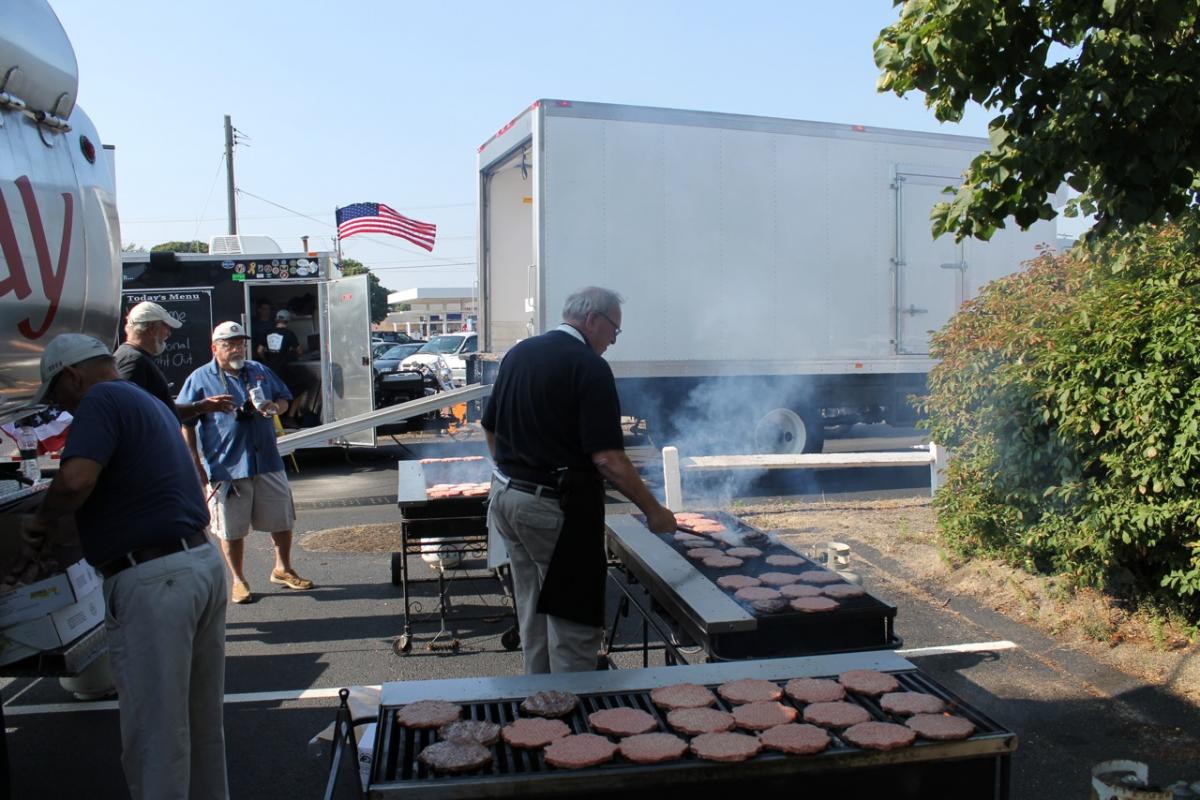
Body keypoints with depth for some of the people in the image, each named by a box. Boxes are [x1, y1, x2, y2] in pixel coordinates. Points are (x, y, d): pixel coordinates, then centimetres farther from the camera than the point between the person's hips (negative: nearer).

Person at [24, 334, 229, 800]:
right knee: (202, 720, 21)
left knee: (153, 731, 2)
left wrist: (41, 520, -5)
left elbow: (75, 479, -24)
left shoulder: (102, 399, -8)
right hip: (202, 561, 10)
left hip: (152, 581, -9)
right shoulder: (151, 403, 20)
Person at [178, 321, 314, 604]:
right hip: (225, 467, -4)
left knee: (282, 520, 11)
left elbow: (284, 399, 20)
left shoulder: (260, 372, 11)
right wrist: (197, 465, -8)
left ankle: (282, 570, 30)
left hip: (267, 463, 4)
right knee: (232, 530, 5)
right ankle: (238, 580, 21)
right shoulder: (200, 379, -2)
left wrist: (274, 407, -5)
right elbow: (186, 424, -4)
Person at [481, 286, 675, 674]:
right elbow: (607, 458, -20)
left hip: (507, 495, 8)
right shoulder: (590, 367, -15)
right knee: (573, 621, 3)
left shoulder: (518, 352, 8)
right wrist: (653, 510, -11)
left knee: (533, 612, 20)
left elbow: (490, 429, 16)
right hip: (557, 507, -8)